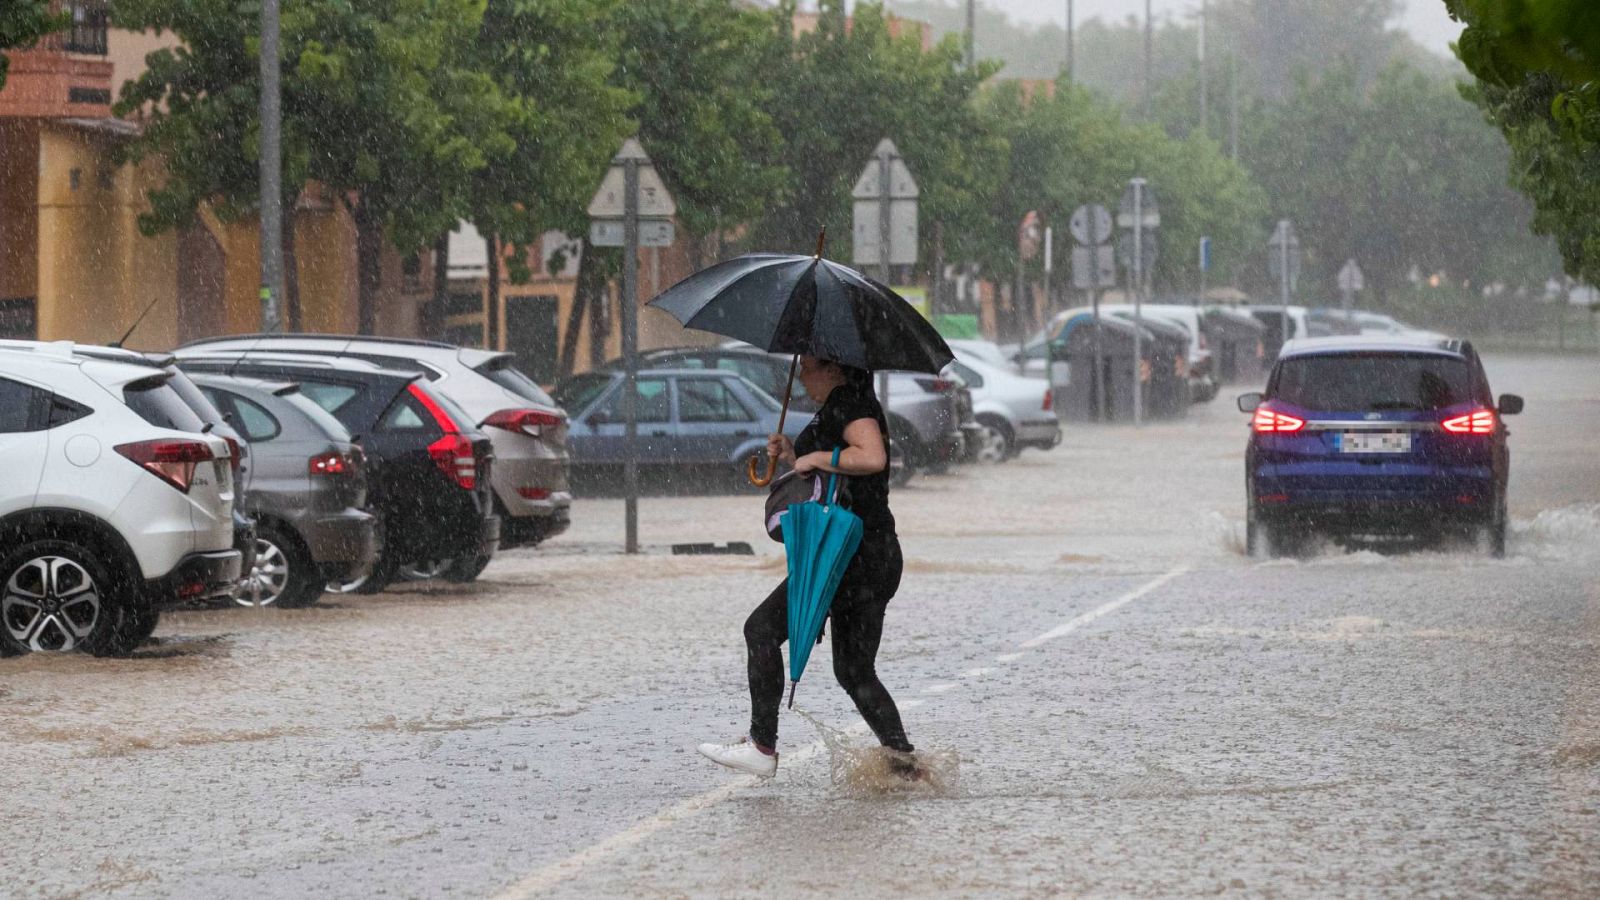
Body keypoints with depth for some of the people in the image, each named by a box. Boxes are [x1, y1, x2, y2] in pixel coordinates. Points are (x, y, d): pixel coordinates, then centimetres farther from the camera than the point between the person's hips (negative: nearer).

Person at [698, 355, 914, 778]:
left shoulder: (850, 404, -11)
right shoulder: (836, 409, 21)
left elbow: (872, 458, -30)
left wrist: (817, 458, -18)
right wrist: (793, 456, 16)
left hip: (851, 553, -11)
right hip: (879, 557, 11)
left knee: (763, 629, -2)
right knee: (855, 671, 12)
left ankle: (761, 747, -3)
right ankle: (903, 759, 1)